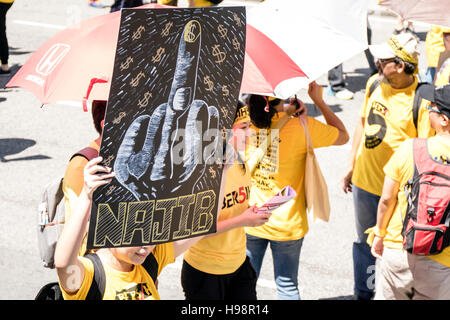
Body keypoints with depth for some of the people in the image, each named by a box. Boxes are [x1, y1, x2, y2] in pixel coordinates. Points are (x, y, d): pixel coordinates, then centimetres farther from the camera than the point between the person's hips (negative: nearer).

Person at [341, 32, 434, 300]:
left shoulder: (421, 100, -19)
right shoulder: (375, 83, -1)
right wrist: (351, 165, 15)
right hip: (364, 181, 6)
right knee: (364, 244, 21)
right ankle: (363, 293, 39)